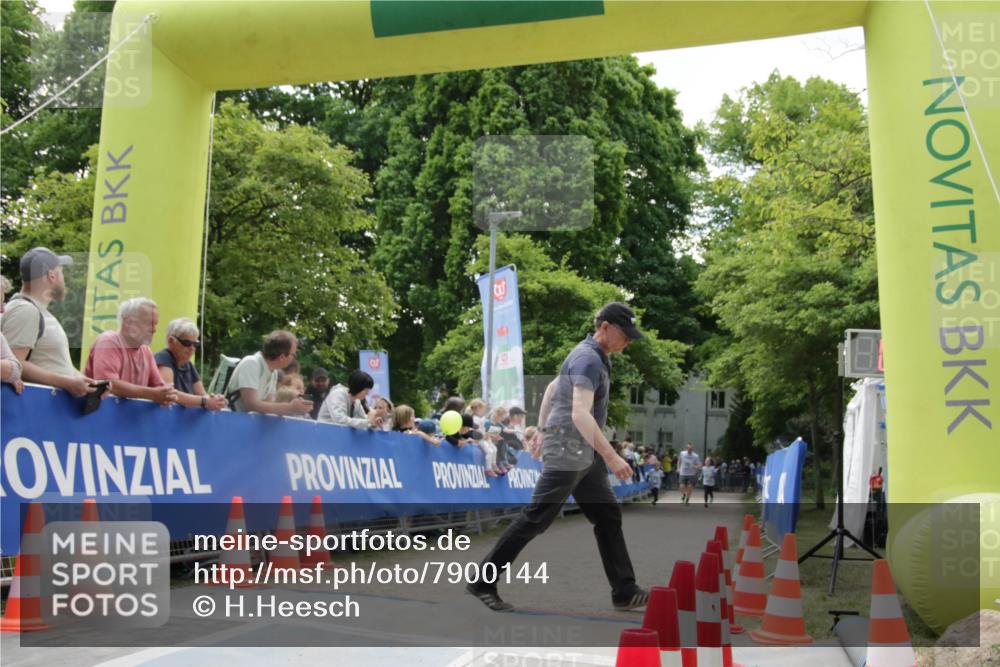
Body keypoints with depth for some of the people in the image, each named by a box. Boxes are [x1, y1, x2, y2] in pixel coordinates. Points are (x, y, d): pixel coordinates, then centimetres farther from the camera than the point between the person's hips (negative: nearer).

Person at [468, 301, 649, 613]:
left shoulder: (593, 356, 14)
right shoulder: (588, 359, -18)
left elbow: (552, 388, 24)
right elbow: (580, 414, -29)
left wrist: (542, 430, 26)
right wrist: (611, 457, -31)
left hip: (585, 456, 10)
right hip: (568, 452, -10)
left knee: (607, 516, 9)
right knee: (535, 519, -6)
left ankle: (625, 592, 13)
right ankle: (483, 581, 3)